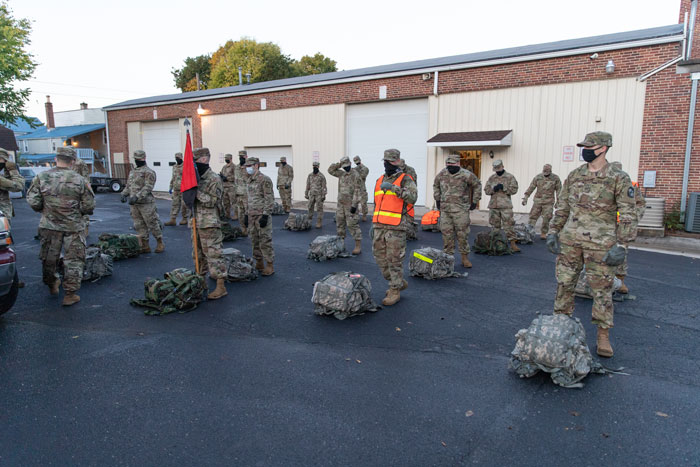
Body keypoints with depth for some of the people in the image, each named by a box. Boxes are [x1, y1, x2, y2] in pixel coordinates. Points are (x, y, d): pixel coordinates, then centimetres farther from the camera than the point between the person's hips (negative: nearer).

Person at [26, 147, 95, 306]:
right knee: (73, 260, 6)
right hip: (73, 227, -2)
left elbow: (33, 203, -3)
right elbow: (88, 207, -5)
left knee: (49, 258, 20)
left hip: (49, 226, 2)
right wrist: (89, 191, 13)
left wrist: (46, 208, 15)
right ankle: (70, 294, 7)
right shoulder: (79, 180, -6)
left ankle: (52, 285, 39)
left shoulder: (41, 178, -3)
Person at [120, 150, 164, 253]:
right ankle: (145, 246, 13)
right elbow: (128, 186, 22)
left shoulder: (149, 172, -7)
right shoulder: (132, 172, 18)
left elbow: (147, 187, -18)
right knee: (139, 226, 7)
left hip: (146, 203, -7)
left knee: (152, 224, -2)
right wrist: (124, 194, 3)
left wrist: (137, 197, -26)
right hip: (134, 205, 7)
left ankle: (160, 244, 11)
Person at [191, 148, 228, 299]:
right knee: (198, 254, 18)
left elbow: (212, 201, -18)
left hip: (209, 224, -9)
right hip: (196, 223, 9)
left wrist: (197, 191, -20)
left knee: (213, 254, -8)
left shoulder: (214, 179, -11)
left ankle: (221, 287, -4)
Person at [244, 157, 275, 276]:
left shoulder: (265, 180, -12)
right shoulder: (249, 181, 14)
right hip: (252, 216, 8)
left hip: (262, 215, -8)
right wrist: (246, 214, 18)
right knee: (255, 241, 13)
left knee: (265, 241, -5)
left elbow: (270, 199, -16)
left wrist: (265, 215, -20)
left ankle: (270, 266, 2)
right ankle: (259, 264, 24)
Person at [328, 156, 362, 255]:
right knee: (339, 223, 12)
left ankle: (358, 246, -6)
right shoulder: (341, 174, 11)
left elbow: (357, 191, -16)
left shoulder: (355, 175, -10)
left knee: (352, 224, -10)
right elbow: (330, 170, 17)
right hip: (341, 203, 7)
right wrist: (338, 164, 3)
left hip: (350, 204, -7)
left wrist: (354, 205, -21)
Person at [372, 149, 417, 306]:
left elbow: (412, 197, -21)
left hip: (396, 226, -7)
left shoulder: (405, 179, -4)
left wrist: (393, 187, -27)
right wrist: (373, 224, 20)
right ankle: (399, 282, 28)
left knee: (394, 259, -2)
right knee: (380, 258, 10)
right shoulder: (380, 181, 16)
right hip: (380, 226, 7)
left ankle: (395, 291, 11)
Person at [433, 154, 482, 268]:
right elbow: (436, 186, 25)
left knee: (462, 234, -2)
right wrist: (437, 200, 19)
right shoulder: (441, 174, 6)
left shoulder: (466, 175, -6)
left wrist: (475, 201, 5)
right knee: (447, 234, 4)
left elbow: (477, 185, 6)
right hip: (445, 209, 4)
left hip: (460, 209, -3)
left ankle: (465, 258, 9)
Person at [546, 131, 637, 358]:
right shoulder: (574, 176, 7)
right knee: (564, 283, 9)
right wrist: (553, 232, 7)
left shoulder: (619, 179, -6)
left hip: (601, 244, -4)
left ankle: (603, 335, 16)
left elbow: (628, 215, -7)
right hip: (570, 240, 4)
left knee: (602, 289, 4)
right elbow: (562, 207, 13)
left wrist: (621, 246, -13)